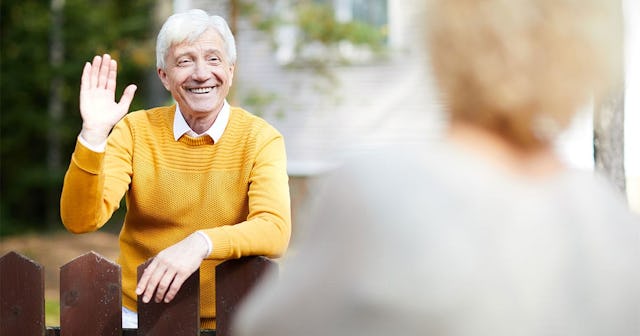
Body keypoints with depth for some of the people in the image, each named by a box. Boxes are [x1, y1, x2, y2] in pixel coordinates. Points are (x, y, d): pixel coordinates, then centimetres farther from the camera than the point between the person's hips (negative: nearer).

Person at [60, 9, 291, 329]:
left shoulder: (260, 139, -2)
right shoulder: (135, 130, 2)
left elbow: (275, 231, -16)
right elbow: (81, 221, -7)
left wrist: (201, 243, -31)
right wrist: (93, 135, -18)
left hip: (227, 321, 0)